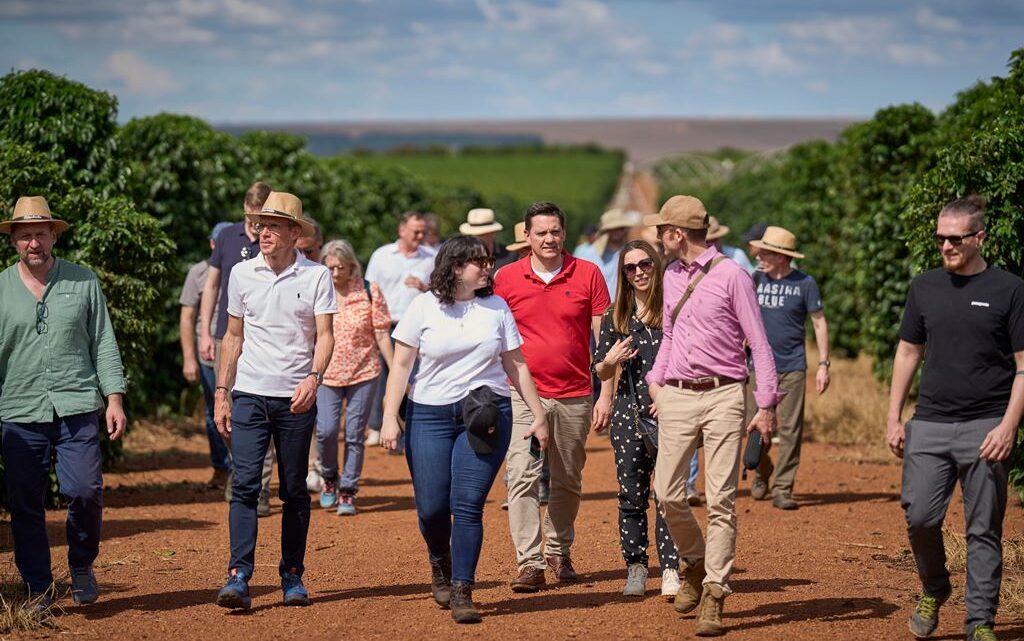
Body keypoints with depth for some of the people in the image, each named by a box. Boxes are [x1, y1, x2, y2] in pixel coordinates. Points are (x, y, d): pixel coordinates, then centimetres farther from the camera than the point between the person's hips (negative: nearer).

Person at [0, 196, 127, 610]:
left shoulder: (83, 282, 8)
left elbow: (104, 343, 9)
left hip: (77, 408, -1)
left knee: (84, 490, -12)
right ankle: (39, 588, 13)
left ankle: (82, 565, 14)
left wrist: (114, 397, 1)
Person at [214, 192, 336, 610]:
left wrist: (313, 378, -22)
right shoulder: (242, 274, 7)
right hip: (249, 395, 1)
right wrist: (221, 394, 9)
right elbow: (233, 337, 13)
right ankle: (238, 576, -15)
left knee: (294, 491, 6)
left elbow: (325, 335, -5)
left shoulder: (316, 277, -1)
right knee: (244, 485, -10)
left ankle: (292, 576, 15)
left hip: (296, 399, -1)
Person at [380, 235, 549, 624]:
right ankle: (440, 564, 31)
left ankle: (462, 592, -3)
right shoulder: (424, 307, 1)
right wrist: (390, 418, -6)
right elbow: (401, 364, 1)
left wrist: (539, 415, 11)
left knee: (468, 505, -9)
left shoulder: (496, 308, 8)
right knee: (431, 507, 0)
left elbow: (516, 365, 13)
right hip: (429, 414, 0)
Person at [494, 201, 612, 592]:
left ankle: (559, 553, 25)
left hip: (575, 396, 1)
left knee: (568, 482, 10)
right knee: (523, 478, -11)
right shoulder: (506, 279, 2)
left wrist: (606, 395, -2)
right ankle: (529, 563, -12)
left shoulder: (588, 275, 2)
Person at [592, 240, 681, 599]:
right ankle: (635, 569, 13)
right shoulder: (615, 317, 9)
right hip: (629, 413, 3)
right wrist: (611, 360, -8)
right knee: (631, 495, 5)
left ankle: (670, 570, -3)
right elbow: (602, 374, 14)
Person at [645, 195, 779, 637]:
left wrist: (767, 405, -10)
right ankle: (695, 564, 27)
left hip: (722, 397, -5)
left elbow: (758, 343, -6)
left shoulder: (731, 276, -6)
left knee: (721, 500, -5)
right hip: (676, 397, 6)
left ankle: (713, 595, -2)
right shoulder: (671, 276, 13)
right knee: (668, 494, 2)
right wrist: (655, 381, 14)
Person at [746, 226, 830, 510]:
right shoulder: (755, 280, 5)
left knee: (790, 430, -3)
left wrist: (823, 364, -3)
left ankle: (782, 489, 2)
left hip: (792, 368, -2)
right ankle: (761, 473, 29)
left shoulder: (804, 284, -3)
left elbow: (819, 323, 2)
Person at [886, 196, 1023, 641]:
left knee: (983, 531, 1)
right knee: (919, 516, -4)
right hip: (929, 424, 3)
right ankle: (933, 591, 22)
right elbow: (908, 353, 17)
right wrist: (893, 419, 10)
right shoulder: (925, 287, 11)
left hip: (986, 428, -3)